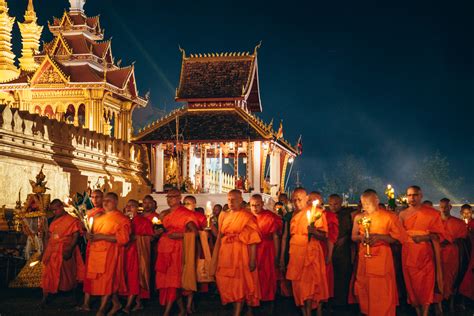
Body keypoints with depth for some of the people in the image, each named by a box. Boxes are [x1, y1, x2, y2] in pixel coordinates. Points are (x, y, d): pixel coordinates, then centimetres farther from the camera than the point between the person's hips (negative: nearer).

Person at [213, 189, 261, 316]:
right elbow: (220, 238, 12)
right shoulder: (223, 216, 12)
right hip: (225, 254, 6)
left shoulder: (247, 217, -4)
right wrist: (215, 259, 8)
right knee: (227, 283, 8)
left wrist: (253, 259, -16)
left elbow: (253, 240, -9)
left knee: (240, 284, -4)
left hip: (240, 254, -6)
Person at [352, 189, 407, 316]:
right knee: (363, 289, 8)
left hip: (381, 258, -4)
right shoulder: (359, 218, 8)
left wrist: (378, 237, -20)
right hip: (364, 258, 5)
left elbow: (399, 237, -9)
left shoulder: (389, 216, -6)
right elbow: (353, 236, 14)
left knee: (382, 292, -3)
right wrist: (361, 237, -10)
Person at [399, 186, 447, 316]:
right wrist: (410, 237, -4)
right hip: (408, 256, 3)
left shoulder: (432, 213, -2)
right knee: (412, 286, 7)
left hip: (425, 256, -3)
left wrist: (424, 237, -18)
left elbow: (439, 235, -4)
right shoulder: (402, 214, 7)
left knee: (426, 287, -3)